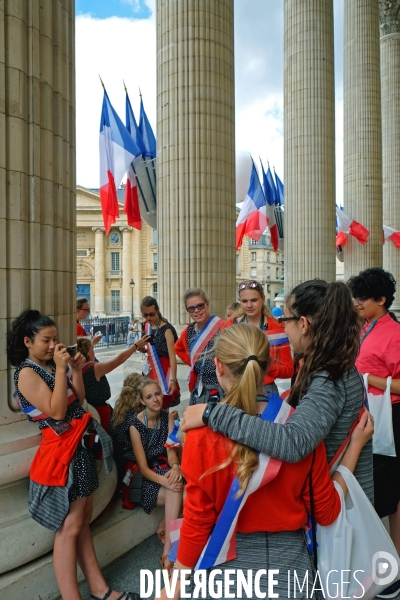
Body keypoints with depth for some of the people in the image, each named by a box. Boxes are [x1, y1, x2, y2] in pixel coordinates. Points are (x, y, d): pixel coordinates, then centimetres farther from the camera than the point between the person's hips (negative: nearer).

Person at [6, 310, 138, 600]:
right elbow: (57, 411, -21)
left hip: (81, 444, 8)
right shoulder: (27, 373, -14)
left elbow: (79, 401, 11)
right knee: (69, 526, 0)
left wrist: (76, 371, 0)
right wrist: (62, 369, -22)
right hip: (63, 449, -8)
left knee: (84, 520, 16)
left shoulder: (53, 365, 10)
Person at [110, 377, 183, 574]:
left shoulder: (167, 417, -3)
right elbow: (143, 467, -19)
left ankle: (167, 552, -13)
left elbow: (171, 450, -10)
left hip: (162, 467, 4)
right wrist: (165, 481, -36)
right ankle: (169, 551, -12)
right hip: (141, 478, -4)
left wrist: (175, 467, -32)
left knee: (177, 489, -28)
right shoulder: (134, 424, -17)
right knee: (182, 494, -27)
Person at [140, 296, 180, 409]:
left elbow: (172, 356, -23)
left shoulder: (166, 329, -17)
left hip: (163, 371, -6)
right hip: (151, 370, 7)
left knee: (162, 406, 2)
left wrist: (173, 379, -30)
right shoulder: (146, 326, 4)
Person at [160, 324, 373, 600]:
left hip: (228, 560, -1)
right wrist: (356, 444, 3)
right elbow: (327, 512, -5)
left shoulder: (202, 433, -22)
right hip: (289, 559, 2)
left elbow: (197, 521, -13)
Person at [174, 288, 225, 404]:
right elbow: (178, 348, 24)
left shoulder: (222, 327, -15)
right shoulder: (188, 331, 5)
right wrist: (192, 363, 11)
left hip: (221, 387, -6)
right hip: (198, 388, 6)